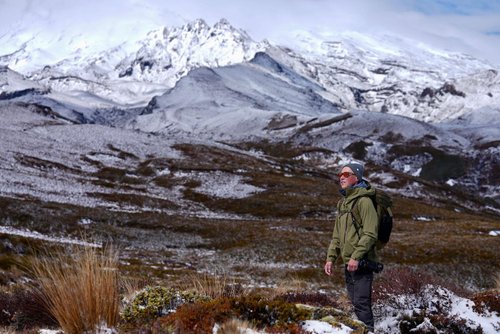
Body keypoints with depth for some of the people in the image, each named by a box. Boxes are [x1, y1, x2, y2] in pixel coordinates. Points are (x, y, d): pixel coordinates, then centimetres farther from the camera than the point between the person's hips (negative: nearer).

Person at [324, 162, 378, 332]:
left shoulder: (363, 201, -10)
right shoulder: (342, 202, 16)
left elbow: (370, 234, -18)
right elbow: (337, 235, 21)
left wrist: (356, 257, -22)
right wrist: (330, 258, 13)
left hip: (361, 262, -9)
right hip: (348, 262, 9)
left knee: (361, 303, -9)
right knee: (355, 302, 14)